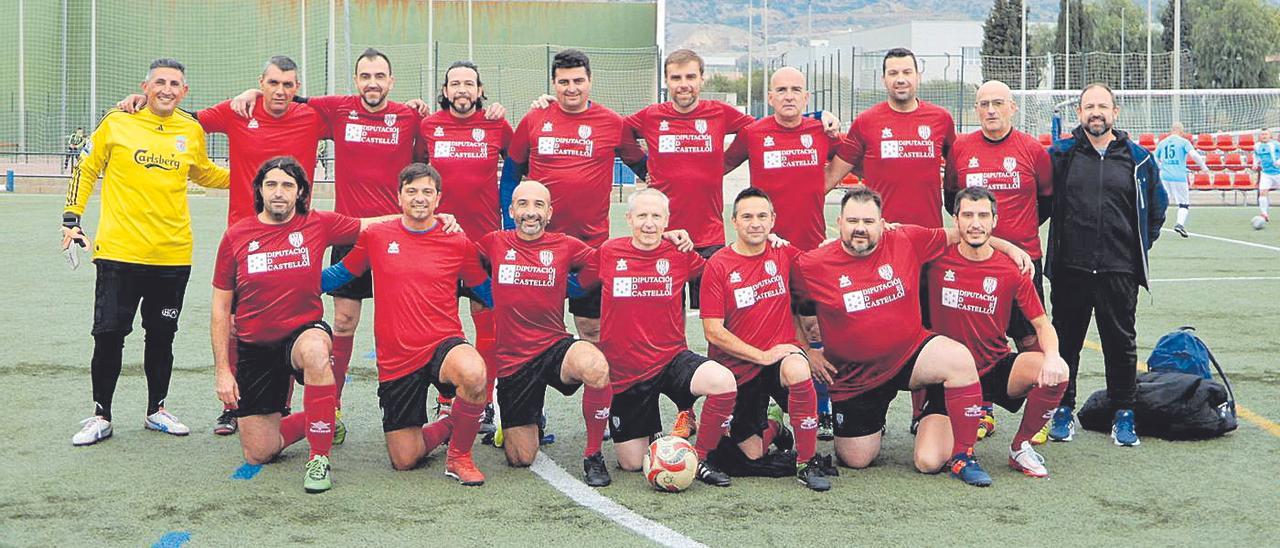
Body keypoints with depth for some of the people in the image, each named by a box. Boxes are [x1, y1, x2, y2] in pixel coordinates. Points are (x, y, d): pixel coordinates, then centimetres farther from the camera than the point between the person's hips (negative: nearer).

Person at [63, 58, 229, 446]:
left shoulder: (192, 131, 7)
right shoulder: (117, 123, -1)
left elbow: (203, 173, 26)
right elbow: (86, 169, 9)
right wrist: (72, 216, 2)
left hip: (173, 255, 2)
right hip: (119, 251, -2)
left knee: (161, 337, 11)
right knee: (109, 336, 0)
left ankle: (157, 410, 27)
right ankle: (100, 417, 15)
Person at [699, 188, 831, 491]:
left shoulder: (784, 255, 1)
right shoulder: (718, 266, -7)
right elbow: (713, 331, -11)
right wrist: (762, 355, -17)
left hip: (780, 354, 1)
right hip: (736, 367, -1)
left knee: (797, 370, -36)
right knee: (753, 455, -1)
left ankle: (807, 462, -20)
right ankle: (773, 428, 37)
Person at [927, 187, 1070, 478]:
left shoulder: (1011, 270, -4)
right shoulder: (938, 259, -7)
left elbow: (1042, 324, -1)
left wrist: (1052, 355, -23)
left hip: (997, 369, 1)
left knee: (1055, 373, -30)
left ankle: (1020, 446, -2)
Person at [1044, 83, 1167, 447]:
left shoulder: (1138, 159, 6)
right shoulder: (1060, 154, 3)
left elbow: (1156, 208, 17)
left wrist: (1139, 247, 12)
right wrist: (1057, 242, 6)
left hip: (1119, 270, 1)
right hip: (1069, 268, 0)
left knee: (1121, 342, 6)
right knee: (1066, 340, 7)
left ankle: (1123, 414, 17)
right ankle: (1064, 410, 18)